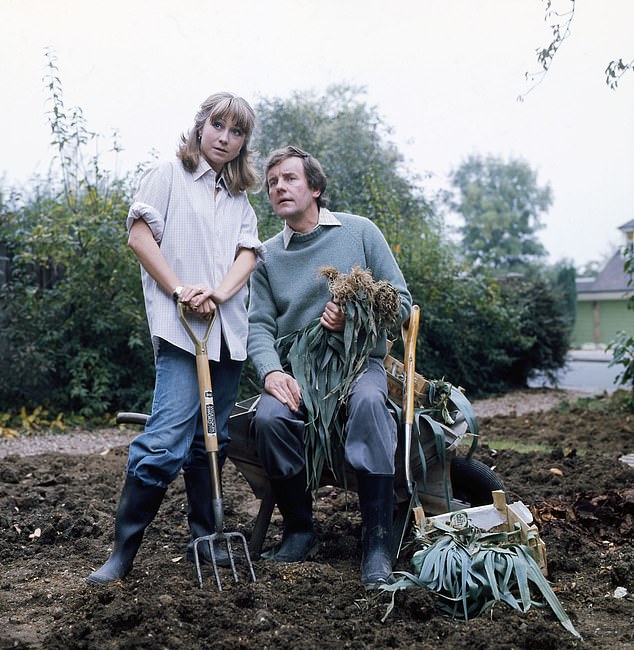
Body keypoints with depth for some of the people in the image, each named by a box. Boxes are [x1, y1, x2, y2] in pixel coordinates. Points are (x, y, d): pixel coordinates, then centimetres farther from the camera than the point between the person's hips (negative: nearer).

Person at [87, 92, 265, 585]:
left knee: (210, 441, 10)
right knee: (166, 442, -15)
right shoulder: (169, 175, 7)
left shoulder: (240, 197, 20)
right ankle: (123, 549, -4)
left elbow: (248, 252, 8)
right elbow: (140, 236, -3)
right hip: (179, 327, -5)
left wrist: (218, 293, -12)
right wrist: (180, 291, -12)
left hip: (229, 328, 6)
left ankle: (205, 539, 20)